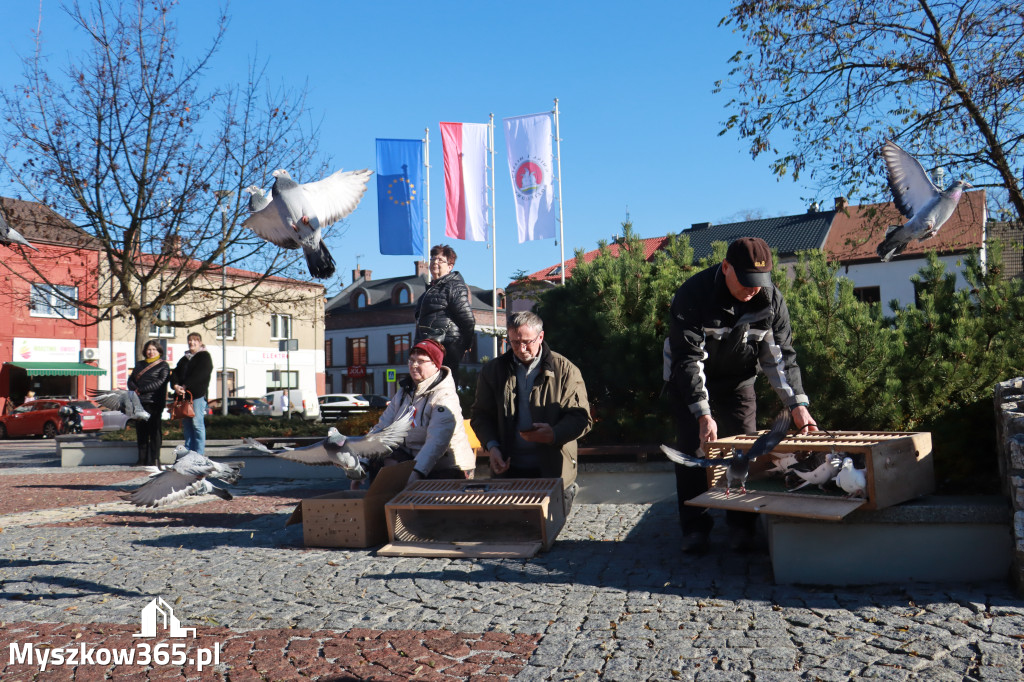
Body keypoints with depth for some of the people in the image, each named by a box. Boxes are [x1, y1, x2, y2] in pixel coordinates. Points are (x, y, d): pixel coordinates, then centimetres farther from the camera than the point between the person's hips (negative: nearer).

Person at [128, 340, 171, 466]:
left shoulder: (163, 366, 3)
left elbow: (160, 382, -11)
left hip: (154, 403, -5)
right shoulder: (139, 365, 20)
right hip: (139, 402, 5)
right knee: (141, 432, 7)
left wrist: (141, 390, -13)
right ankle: (142, 460, 13)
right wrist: (135, 390, -6)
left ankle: (154, 460, -2)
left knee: (154, 431, -5)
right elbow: (130, 380, 16)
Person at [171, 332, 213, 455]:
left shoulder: (204, 356, 3)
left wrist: (185, 386, -17)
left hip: (197, 395, -6)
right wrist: (176, 385, -9)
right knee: (186, 425, 6)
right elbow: (175, 373, 12)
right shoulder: (184, 358, 23)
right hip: (183, 395, 6)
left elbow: (199, 374, -11)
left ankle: (199, 455, -6)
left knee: (197, 424, -8)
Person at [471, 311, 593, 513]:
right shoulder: (493, 370, 8)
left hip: (552, 468, -2)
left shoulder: (565, 370, 0)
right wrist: (492, 446, -7)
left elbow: (581, 417, -3)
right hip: (508, 467, 3)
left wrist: (554, 434, -21)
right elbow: (480, 414, 10)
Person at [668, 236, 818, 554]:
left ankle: (741, 525, 9)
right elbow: (688, 358, -33)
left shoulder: (771, 300, -17)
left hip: (738, 381, 3)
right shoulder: (692, 294, -29)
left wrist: (797, 404, -20)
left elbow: (781, 355, -9)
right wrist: (703, 413, -40)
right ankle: (694, 527, 3)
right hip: (691, 382, -3)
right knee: (692, 446, -9)